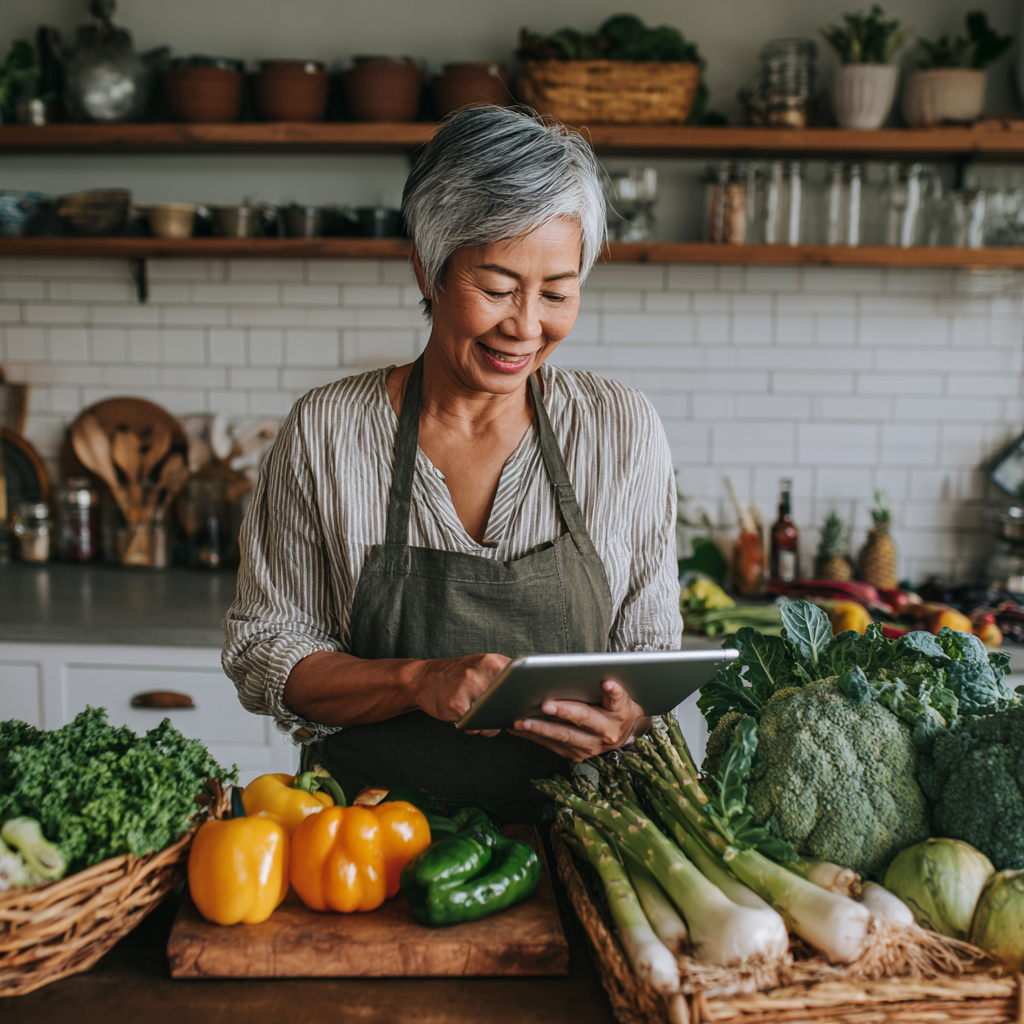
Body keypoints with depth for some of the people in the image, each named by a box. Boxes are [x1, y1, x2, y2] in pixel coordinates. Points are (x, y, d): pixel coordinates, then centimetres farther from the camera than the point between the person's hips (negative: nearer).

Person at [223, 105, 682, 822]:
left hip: (565, 838, 1)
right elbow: (263, 655, -1)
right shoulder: (324, 433, -3)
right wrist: (418, 681, -17)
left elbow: (652, 649, 7)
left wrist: (625, 718, -15)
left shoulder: (623, 432, -1)